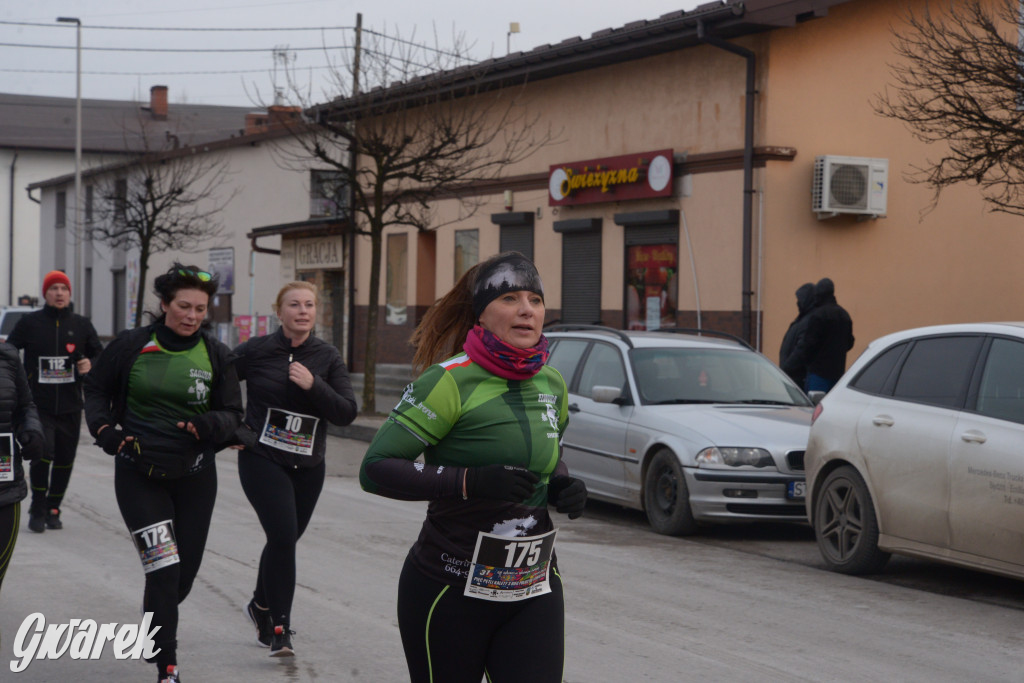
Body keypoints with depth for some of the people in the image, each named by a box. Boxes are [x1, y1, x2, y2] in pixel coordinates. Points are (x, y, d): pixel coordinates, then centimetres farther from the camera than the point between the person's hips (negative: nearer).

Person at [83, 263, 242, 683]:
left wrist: (211, 425, -20)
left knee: (185, 571, 11)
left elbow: (233, 414, 2)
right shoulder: (132, 345, -6)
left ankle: (156, 627, 44)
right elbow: (96, 389, 8)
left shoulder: (215, 355, -2)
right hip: (138, 475, -3)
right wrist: (103, 428, -10)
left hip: (194, 477, 3)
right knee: (164, 568, -14)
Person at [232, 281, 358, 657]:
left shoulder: (327, 357, 0)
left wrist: (313, 385, -20)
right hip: (262, 460, -4)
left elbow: (347, 412, -7)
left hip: (308, 466, 4)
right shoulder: (257, 351, -7)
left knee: (285, 539, 15)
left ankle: (261, 604, 41)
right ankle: (279, 626, -10)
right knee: (283, 536, -18)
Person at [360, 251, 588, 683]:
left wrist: (562, 486, 2)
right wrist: (471, 481, -28)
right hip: (452, 592, -5)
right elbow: (375, 468, -19)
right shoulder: (451, 381, -14)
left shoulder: (552, 385, 7)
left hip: (535, 591, 5)